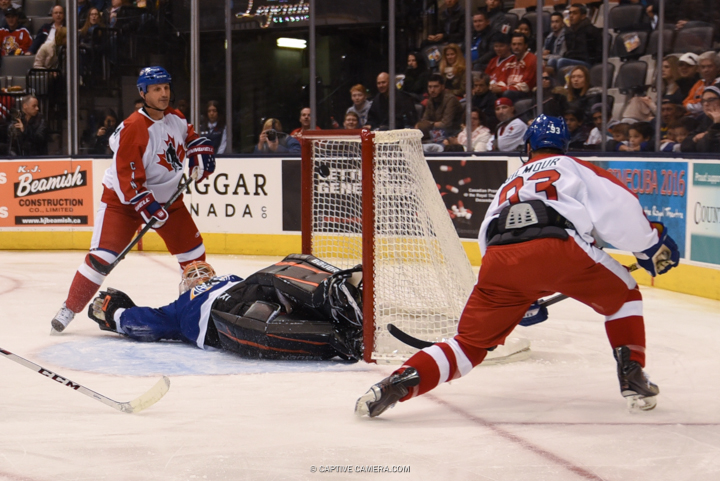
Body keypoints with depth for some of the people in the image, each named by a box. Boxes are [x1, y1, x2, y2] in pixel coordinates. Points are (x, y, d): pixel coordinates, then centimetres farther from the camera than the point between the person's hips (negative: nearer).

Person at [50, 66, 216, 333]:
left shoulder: (175, 117, -3)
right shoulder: (133, 129, -26)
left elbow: (192, 138, 18)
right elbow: (127, 178, -27)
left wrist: (200, 156, -1)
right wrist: (147, 206, -32)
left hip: (167, 195, 7)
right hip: (124, 198, -7)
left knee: (192, 248, 8)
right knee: (103, 255, -15)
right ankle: (69, 309, -8)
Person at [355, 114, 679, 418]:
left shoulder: (510, 184, 40)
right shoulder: (573, 168, 27)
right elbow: (617, 205, 8)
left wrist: (524, 302, 50)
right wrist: (651, 245, 20)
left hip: (499, 258, 3)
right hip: (558, 247, -3)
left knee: (471, 342, 15)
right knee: (622, 296, 23)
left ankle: (398, 383, -3)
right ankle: (633, 380, 12)